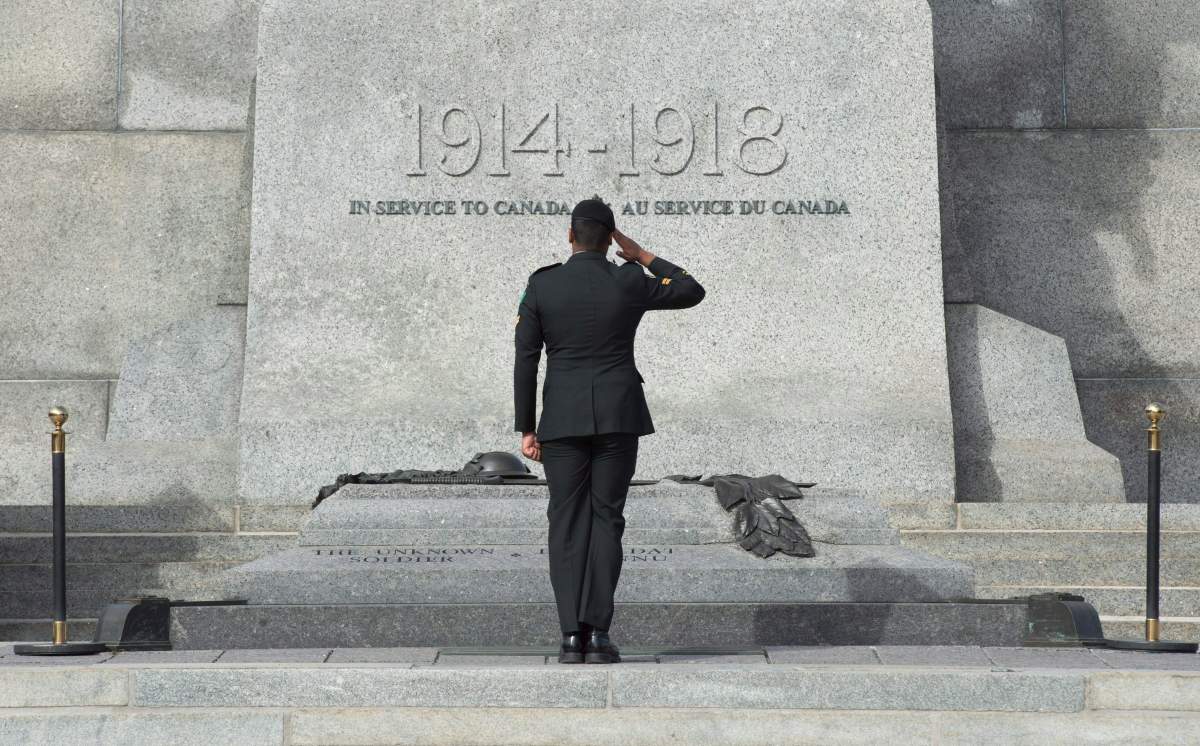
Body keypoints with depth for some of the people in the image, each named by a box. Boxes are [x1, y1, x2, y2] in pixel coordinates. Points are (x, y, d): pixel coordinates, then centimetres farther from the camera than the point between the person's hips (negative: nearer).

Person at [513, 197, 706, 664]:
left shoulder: (541, 285, -2)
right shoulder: (630, 283, -3)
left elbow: (525, 360, -3)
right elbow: (693, 293, 12)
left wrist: (526, 430, 2)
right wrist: (642, 256, 16)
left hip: (563, 418, 0)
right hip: (619, 415, 0)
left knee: (567, 523, 3)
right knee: (606, 519, 3)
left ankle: (571, 635, -5)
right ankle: (597, 632, -6)